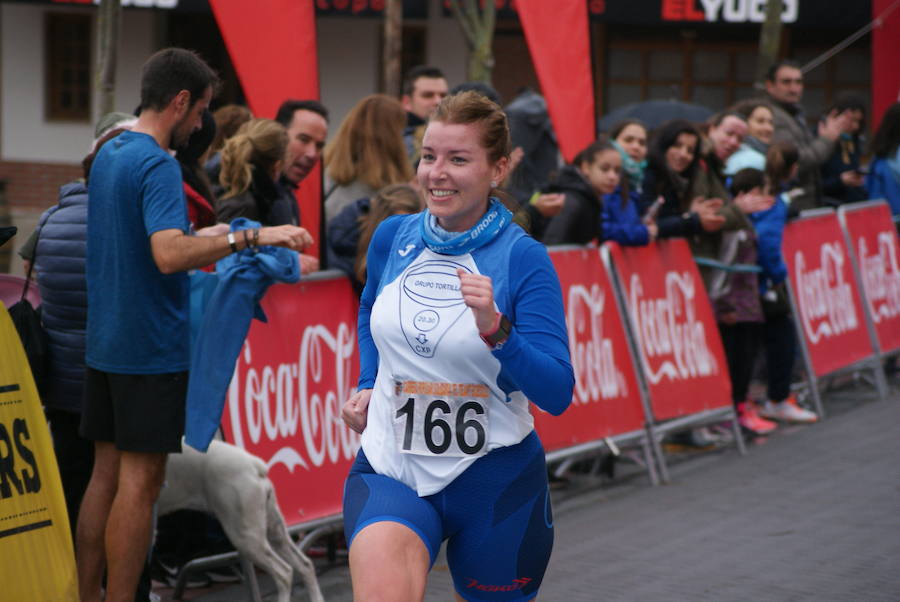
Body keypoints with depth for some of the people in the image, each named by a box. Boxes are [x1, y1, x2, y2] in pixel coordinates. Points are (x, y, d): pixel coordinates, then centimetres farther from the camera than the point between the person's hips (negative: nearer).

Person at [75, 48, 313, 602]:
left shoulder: (108, 155, 12)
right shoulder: (158, 165, -17)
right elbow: (169, 255, -31)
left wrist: (205, 241, 30)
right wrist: (250, 237, -31)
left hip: (104, 343, 9)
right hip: (152, 348, -9)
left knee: (107, 472, 13)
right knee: (140, 481, -3)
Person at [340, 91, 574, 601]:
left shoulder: (523, 258, -9)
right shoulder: (393, 238, 3)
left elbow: (557, 394, -16)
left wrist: (494, 328, -29)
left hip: (494, 481, -1)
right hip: (390, 470, 2)